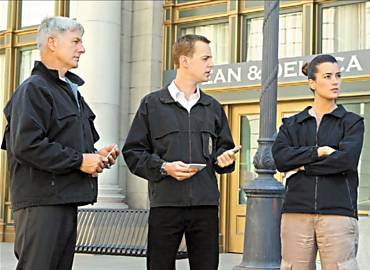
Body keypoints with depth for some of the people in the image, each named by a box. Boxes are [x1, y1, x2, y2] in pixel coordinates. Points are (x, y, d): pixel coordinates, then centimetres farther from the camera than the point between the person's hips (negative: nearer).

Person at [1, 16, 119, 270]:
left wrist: (95, 155, 7)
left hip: (66, 199, 10)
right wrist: (79, 160, -16)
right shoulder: (33, 89, -8)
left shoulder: (70, 90, 22)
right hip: (41, 201, -9)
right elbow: (26, 146, -20)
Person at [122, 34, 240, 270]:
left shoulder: (213, 107, 16)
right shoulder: (152, 104, 4)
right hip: (165, 204, -3)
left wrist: (223, 158, 0)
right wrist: (164, 167, -12)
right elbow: (133, 152, 2)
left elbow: (224, 148, 23)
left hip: (206, 205, 4)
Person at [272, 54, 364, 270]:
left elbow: (346, 159, -7)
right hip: (296, 212, 2)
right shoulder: (292, 124, 16)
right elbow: (280, 157, -2)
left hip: (338, 213, -2)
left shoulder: (352, 122, 10)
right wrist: (318, 151, -9)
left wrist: (303, 166, -3)